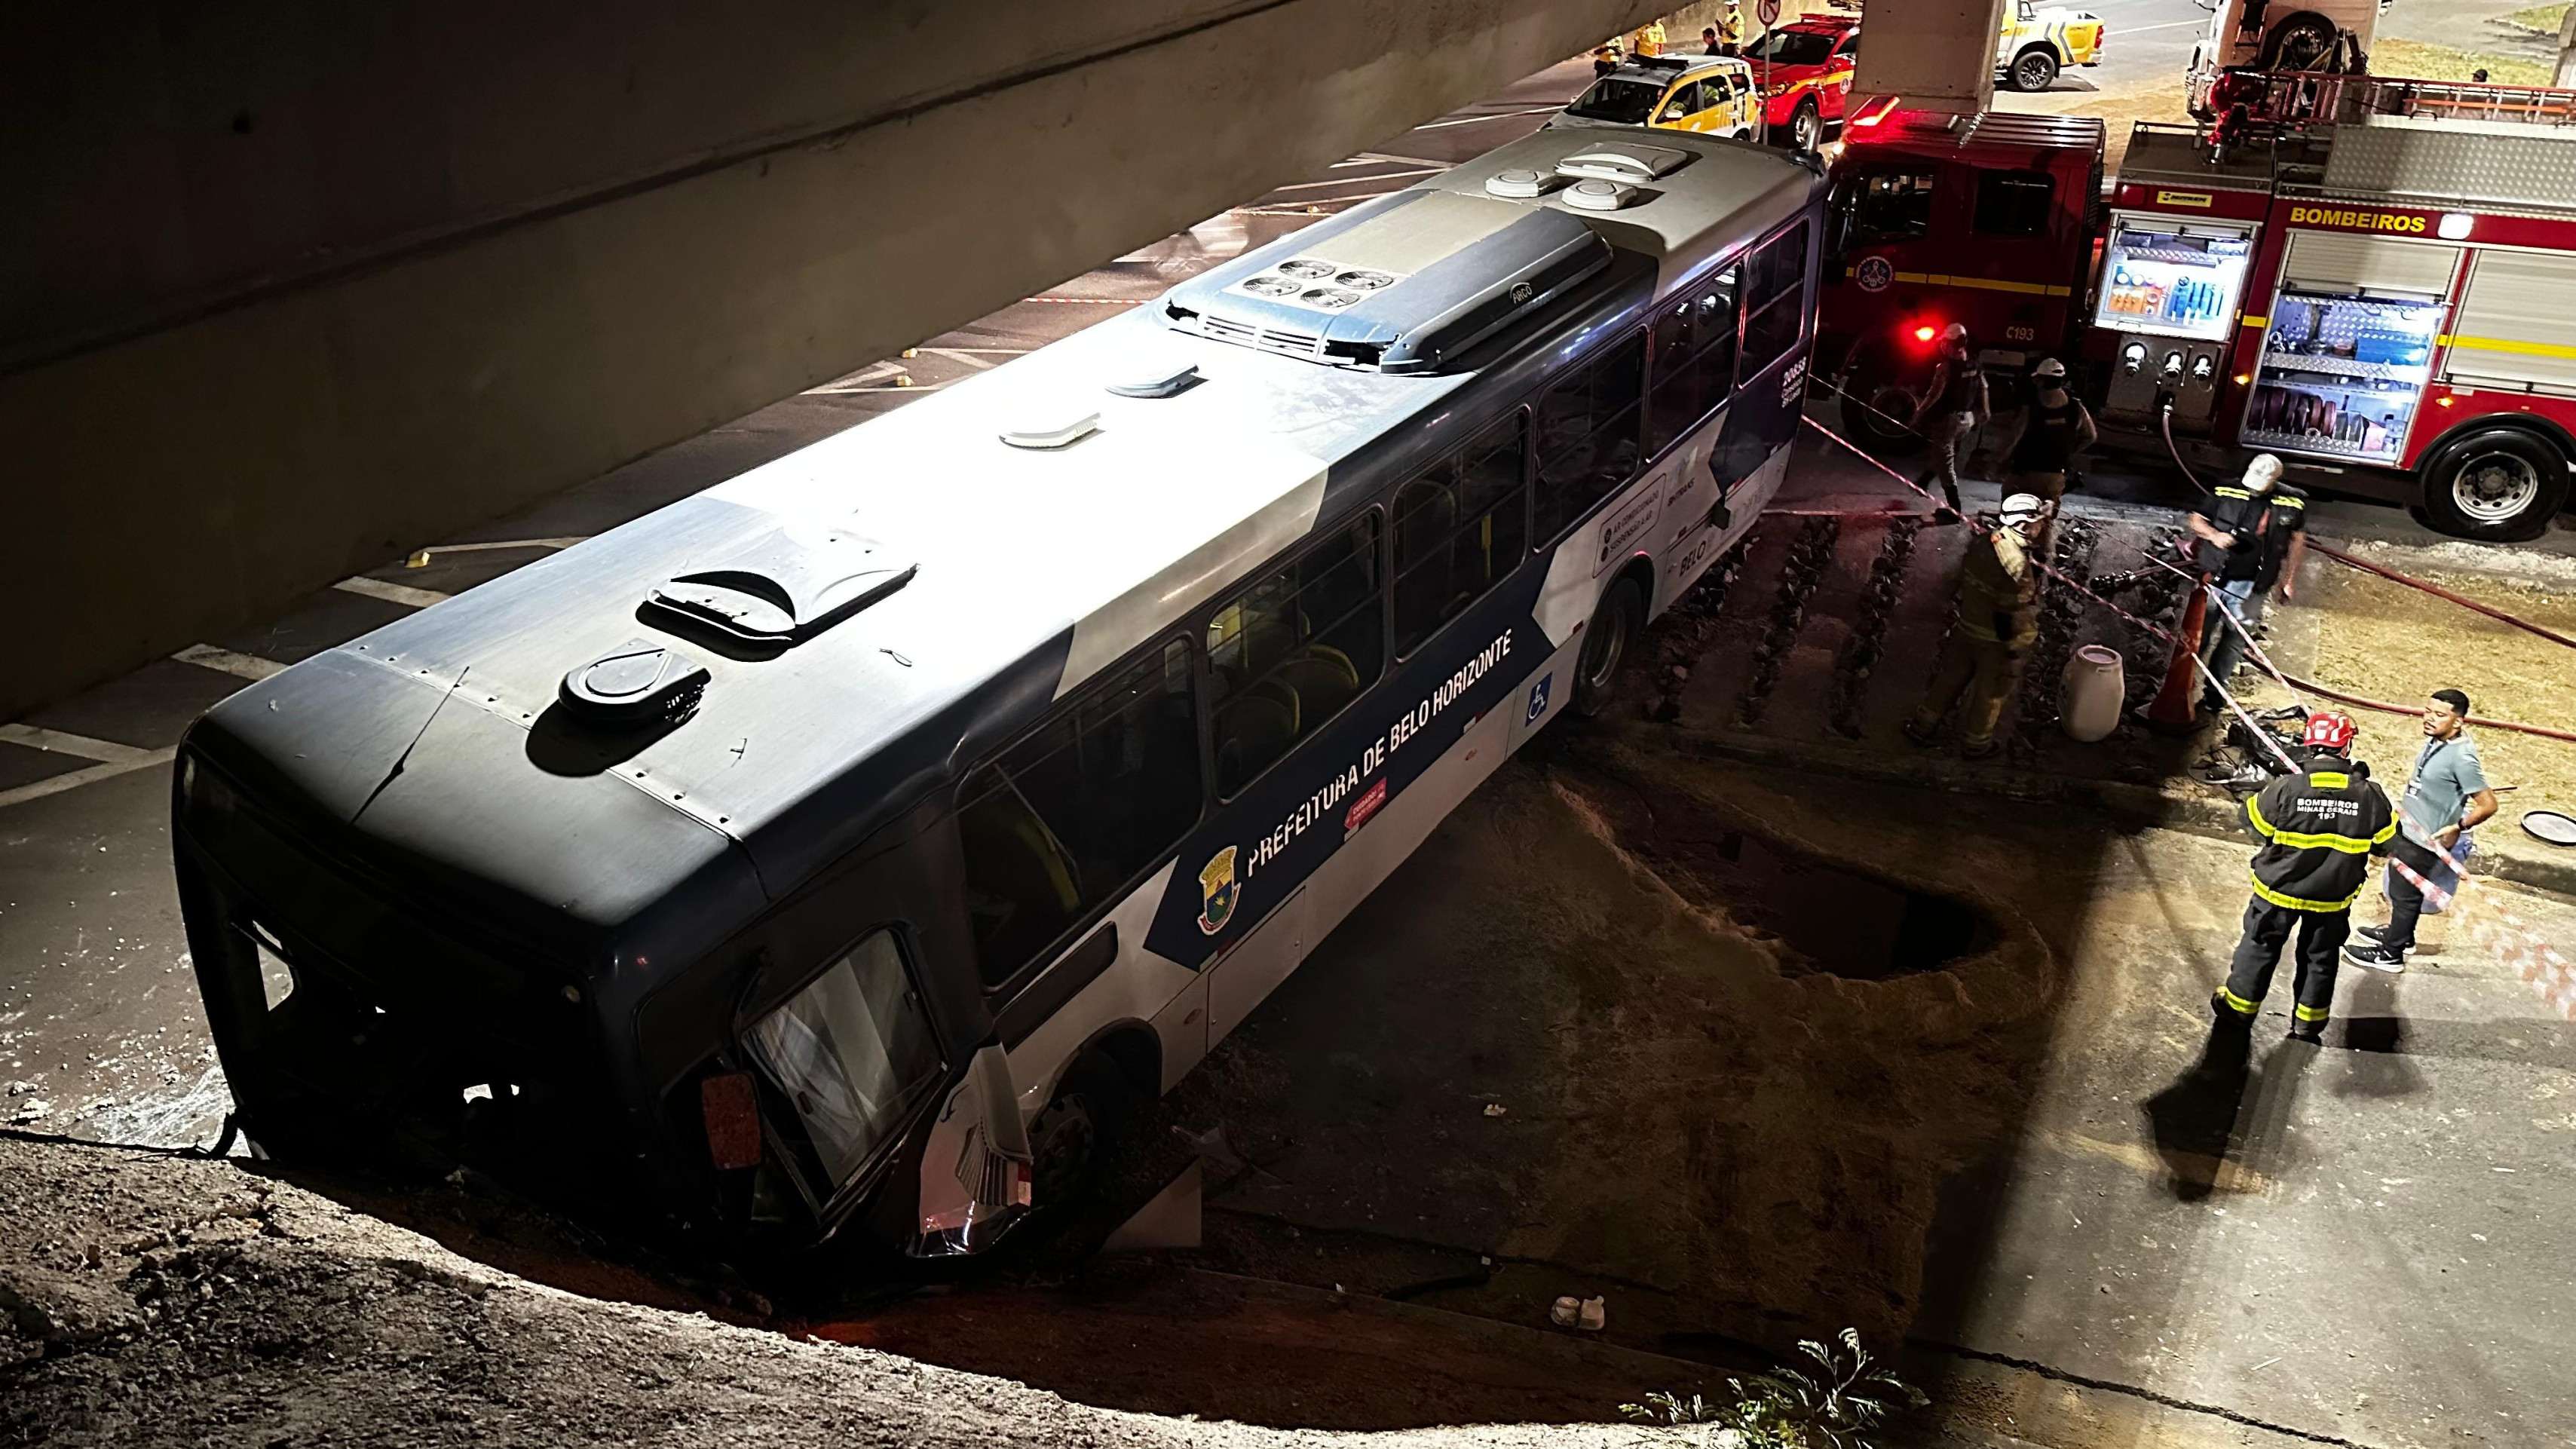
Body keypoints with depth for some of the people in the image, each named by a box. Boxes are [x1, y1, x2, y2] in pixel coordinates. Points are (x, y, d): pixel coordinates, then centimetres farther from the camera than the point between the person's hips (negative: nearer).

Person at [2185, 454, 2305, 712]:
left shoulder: (2293, 503, -2)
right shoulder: (2226, 492, -5)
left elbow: (2298, 542, 9)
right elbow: (2195, 520, 5)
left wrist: (2290, 580, 9)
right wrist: (2214, 535, -16)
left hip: (2250, 586, 0)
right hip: (2214, 576, 0)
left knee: (2234, 640, 6)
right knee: (2199, 634, 5)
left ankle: (2213, 691, 15)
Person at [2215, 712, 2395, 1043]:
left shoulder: (2285, 789, -26)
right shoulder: (2371, 796, -21)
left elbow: (2253, 818, -8)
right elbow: (2385, 842, -4)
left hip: (2279, 891, -1)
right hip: (2334, 897, 1)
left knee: (2260, 947, 21)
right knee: (2320, 958, 22)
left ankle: (2239, 1008, 34)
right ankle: (2308, 1022, 36)